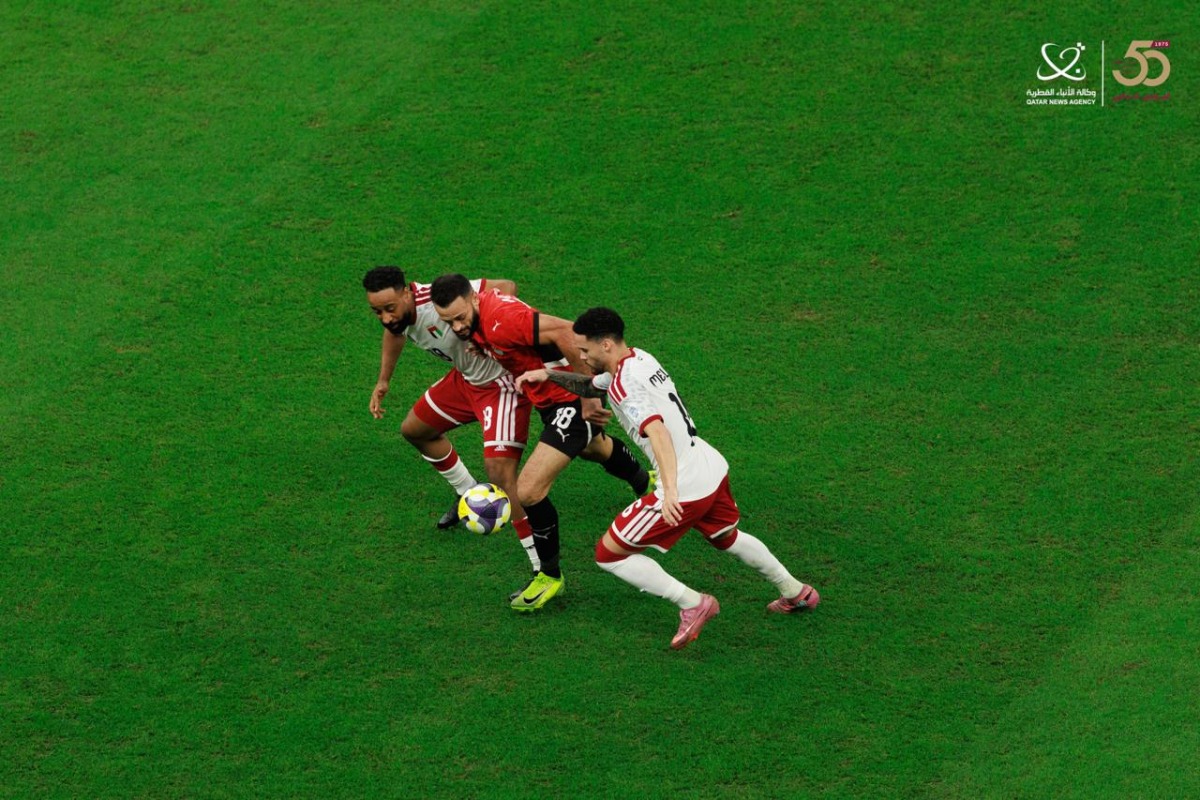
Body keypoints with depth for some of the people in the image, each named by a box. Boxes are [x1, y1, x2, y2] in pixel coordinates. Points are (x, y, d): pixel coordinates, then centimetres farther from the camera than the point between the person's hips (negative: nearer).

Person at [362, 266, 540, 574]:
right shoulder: (396, 312, -9)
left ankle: (544, 569, -14)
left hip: (501, 381, -9)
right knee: (414, 430, 24)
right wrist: (383, 381, 18)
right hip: (466, 376, 9)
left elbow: (506, 288, -35)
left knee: (499, 471, -21)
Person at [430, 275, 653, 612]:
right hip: (550, 398, 10)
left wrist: (588, 396, -32)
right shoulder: (475, 320, -8)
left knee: (528, 490, -16)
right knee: (593, 447, 39)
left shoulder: (501, 320, -36)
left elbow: (565, 333, -39)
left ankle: (550, 575, 6)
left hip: (571, 401, -10)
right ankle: (645, 482, 72)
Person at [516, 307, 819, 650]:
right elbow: (590, 386, 27)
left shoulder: (624, 384, -19)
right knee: (726, 537, 37)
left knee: (608, 554, 0)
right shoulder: (639, 358, 9)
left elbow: (658, 433, -33)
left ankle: (692, 604, 0)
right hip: (714, 469, 10)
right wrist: (548, 374, 13)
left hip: (685, 489, -9)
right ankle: (796, 593, 51)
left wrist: (670, 490, -43)